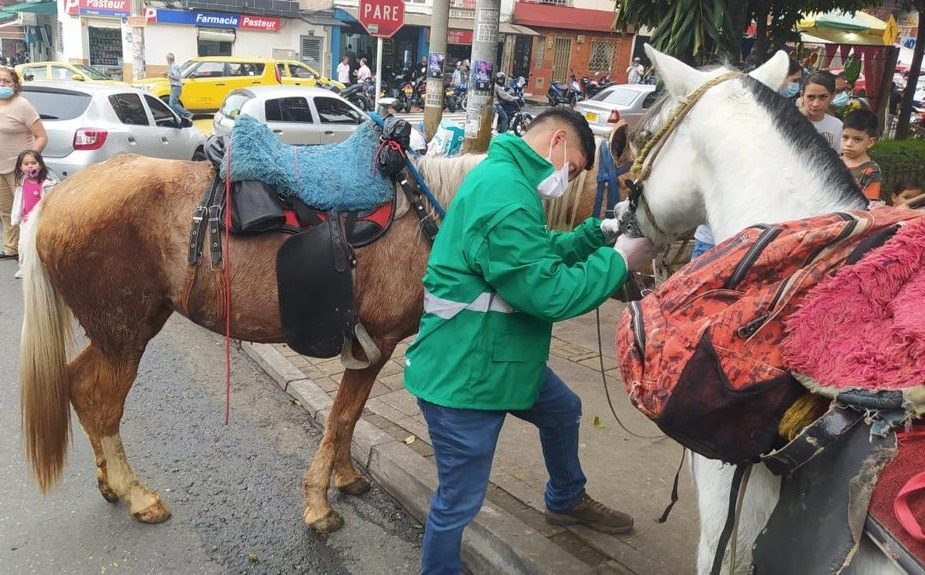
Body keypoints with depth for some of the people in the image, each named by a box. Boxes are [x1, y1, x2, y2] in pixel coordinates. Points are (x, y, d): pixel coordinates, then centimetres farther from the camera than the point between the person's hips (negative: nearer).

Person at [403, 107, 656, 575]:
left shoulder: (508, 180, 10)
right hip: (462, 375, -12)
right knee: (460, 499, 4)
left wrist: (600, 232, 6)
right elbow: (550, 294, -27)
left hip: (503, 357, 12)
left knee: (564, 411, 31)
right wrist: (620, 260, -15)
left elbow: (544, 252, 19)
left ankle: (567, 502, 56)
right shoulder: (503, 195, -27)